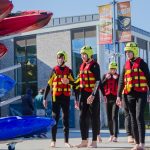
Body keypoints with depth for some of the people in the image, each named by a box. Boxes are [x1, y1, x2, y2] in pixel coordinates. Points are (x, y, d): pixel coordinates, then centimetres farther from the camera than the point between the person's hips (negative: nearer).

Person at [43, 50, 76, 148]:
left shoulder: (69, 71, 7)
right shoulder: (54, 70, 4)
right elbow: (49, 85, 4)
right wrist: (45, 98, 1)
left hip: (66, 97, 1)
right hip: (56, 97, -1)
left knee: (66, 119, 4)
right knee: (55, 118, -2)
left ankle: (66, 141, 8)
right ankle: (53, 141, 3)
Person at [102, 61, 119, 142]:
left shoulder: (118, 76, 1)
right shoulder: (105, 76, 8)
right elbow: (101, 86, -1)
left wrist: (117, 79, -19)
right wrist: (106, 79, -13)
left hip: (115, 98, -3)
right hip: (108, 98, 3)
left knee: (114, 117, -14)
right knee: (109, 117, 9)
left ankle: (115, 136, -18)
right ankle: (111, 135, 23)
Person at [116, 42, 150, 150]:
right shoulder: (126, 65, 13)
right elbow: (121, 81, 15)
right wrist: (118, 96, 10)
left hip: (141, 94, -5)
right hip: (129, 95, 5)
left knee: (139, 117, -13)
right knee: (133, 119, 5)